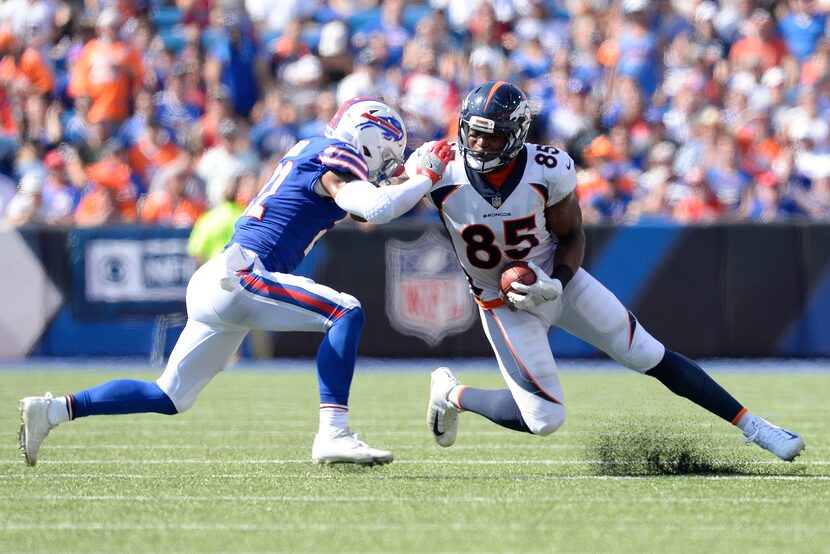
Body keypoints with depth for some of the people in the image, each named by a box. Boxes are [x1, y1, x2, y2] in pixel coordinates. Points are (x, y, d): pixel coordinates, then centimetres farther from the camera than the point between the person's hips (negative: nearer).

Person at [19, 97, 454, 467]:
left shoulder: (308, 150, 20)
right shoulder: (335, 157, -6)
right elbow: (377, 208, -21)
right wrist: (426, 177, -8)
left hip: (212, 284, 9)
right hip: (237, 276, -9)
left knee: (169, 397, 15)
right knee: (345, 313, -15)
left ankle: (52, 411, 14)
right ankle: (332, 432, -22)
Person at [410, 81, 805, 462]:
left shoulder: (548, 171, -22)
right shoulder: (439, 172, -24)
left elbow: (572, 236, -6)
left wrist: (556, 283, -21)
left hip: (559, 281, 2)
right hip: (503, 303, -2)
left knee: (653, 358, 2)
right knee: (544, 420, -10)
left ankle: (752, 427, 13)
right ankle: (451, 394, 15)